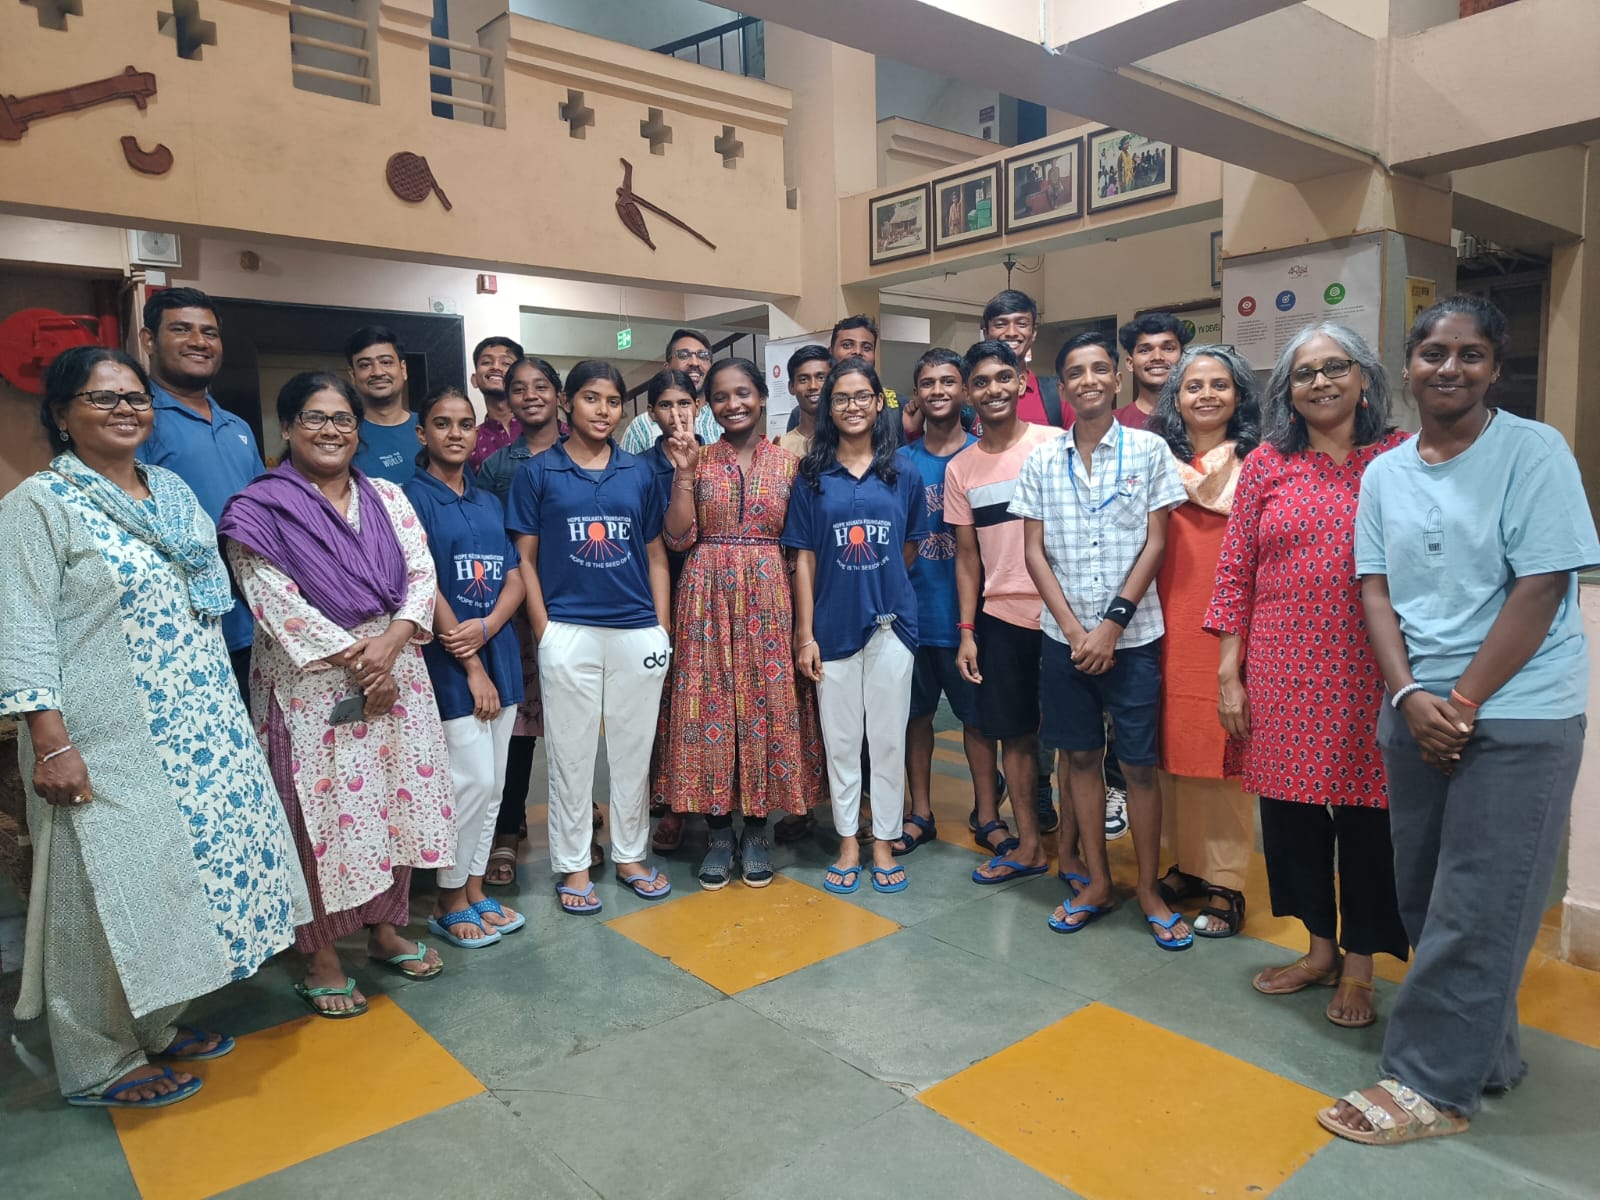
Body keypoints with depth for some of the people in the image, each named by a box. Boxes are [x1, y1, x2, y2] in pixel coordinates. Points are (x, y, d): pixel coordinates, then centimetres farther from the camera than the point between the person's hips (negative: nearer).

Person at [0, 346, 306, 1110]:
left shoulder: (172, 491, 11)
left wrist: (225, 717, 14)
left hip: (199, 730, 7)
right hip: (109, 742, -6)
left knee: (181, 874, 14)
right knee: (109, 889, 4)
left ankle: (157, 1025, 33)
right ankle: (98, 1065, 22)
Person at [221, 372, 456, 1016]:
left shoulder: (387, 498, 9)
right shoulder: (259, 509, -4)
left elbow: (422, 575, 2)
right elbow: (277, 603, -12)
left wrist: (389, 642, -14)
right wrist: (355, 662, -14)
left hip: (395, 672, 5)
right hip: (311, 685, -4)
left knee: (397, 798, 10)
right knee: (321, 811, 1)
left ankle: (386, 928, 28)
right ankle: (321, 957, 17)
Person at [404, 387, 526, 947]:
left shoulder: (489, 502, 13)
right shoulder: (413, 498, -6)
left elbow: (514, 578, 8)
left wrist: (486, 627, -13)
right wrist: (471, 667, -13)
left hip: (499, 651, 6)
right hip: (449, 660, -6)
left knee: (493, 782, 10)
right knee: (473, 779, -6)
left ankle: (475, 889, 24)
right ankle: (448, 901, 12)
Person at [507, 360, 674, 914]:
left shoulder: (639, 473, 8)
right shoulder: (537, 472, 2)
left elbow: (655, 556, 10)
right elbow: (526, 558, 1)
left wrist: (662, 628, 4)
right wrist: (543, 632, -5)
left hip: (638, 633, 3)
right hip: (568, 633, -2)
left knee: (633, 749, 11)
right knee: (571, 753, 7)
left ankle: (630, 854, 28)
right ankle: (573, 864, 22)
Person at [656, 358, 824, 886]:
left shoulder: (786, 462, 6)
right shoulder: (697, 458, 5)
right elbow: (678, 539, -3)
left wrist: (804, 620, -3)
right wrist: (683, 470, -10)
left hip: (767, 598, 0)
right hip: (707, 597, 0)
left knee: (767, 703, 2)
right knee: (709, 705, 2)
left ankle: (756, 831, 18)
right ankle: (718, 834, 16)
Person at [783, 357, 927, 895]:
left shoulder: (903, 474, 3)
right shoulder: (812, 477, 1)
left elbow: (909, 549, 12)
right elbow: (804, 558, -1)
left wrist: (880, 587, 5)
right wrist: (805, 634, -5)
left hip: (890, 623, 0)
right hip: (832, 626, 0)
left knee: (888, 737, 7)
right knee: (840, 740, 8)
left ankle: (885, 842, 22)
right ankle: (848, 843, 23)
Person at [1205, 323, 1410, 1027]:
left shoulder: (1402, 458, 2)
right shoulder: (1266, 465, 5)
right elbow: (1234, 573, 4)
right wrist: (1228, 673, 0)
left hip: (1370, 674, -2)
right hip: (1283, 674, 2)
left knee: (1366, 812, 6)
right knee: (1290, 808, 10)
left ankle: (1360, 965, 25)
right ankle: (1320, 948, 31)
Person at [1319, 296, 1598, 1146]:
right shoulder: (1384, 473, 8)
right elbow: (1376, 592, 5)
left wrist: (1464, 702, -14)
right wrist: (1409, 697, -9)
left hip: (1519, 714, -5)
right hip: (1414, 710, 5)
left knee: (1475, 910, -1)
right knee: (1425, 899, 11)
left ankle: (1432, 1083, 11)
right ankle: (1485, 1056, 29)